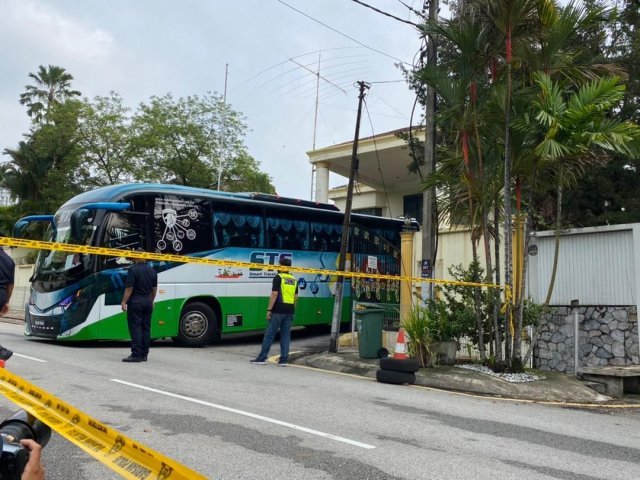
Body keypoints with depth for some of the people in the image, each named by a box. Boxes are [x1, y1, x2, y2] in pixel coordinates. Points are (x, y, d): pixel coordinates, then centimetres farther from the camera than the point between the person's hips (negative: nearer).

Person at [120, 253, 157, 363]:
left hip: (135, 301, -6)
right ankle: (144, 354, 11)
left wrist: (124, 302, -10)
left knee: (135, 328, -4)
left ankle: (136, 355, -6)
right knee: (146, 328, 9)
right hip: (147, 301, 6)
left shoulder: (133, 270, -11)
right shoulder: (152, 271, 9)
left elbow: (129, 288, -15)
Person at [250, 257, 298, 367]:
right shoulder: (294, 280, 13)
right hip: (290, 311, 6)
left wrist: (269, 309, -11)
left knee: (269, 334, 0)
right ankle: (283, 360, 7)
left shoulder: (278, 277, -6)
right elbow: (295, 297, 14)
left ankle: (261, 358, 4)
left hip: (278, 310, -6)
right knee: (286, 335, 8)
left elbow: (274, 294, -13)